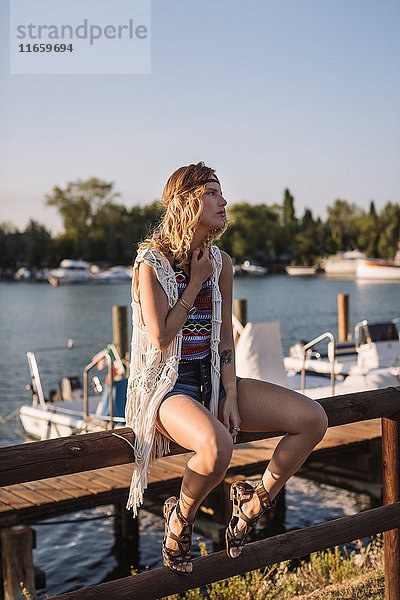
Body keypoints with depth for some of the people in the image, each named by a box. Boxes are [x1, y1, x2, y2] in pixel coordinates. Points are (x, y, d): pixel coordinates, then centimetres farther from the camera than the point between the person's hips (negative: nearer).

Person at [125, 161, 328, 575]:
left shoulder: (221, 263, 7)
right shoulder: (151, 262, -11)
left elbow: (225, 337, 8)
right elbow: (161, 339, -18)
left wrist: (230, 395, -3)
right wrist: (195, 283, -12)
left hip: (213, 378, 6)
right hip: (167, 384, -6)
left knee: (313, 419, -10)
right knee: (216, 445, -38)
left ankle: (254, 503, 9)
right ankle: (180, 519, -5)